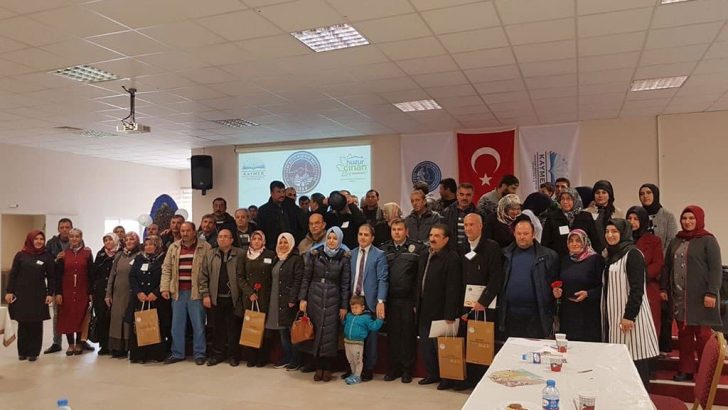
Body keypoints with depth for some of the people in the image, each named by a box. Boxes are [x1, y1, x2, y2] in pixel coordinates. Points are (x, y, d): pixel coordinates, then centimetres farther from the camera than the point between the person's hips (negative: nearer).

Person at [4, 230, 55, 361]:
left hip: (38, 296, 0)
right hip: (21, 295, 0)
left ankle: (33, 352, 12)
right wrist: (9, 291, -3)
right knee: (23, 324, 5)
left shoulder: (47, 256, 2)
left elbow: (51, 277, 3)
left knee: (36, 324, 2)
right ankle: (22, 352, 16)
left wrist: (50, 293, -2)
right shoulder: (21, 255, 3)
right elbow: (13, 274, 4)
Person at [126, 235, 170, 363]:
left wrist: (156, 293, -14)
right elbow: (132, 277, 7)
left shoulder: (163, 259, 1)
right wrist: (138, 292, -6)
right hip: (139, 299, 3)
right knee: (138, 326, 0)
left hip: (157, 299, -3)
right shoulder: (139, 258, 13)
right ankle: (138, 354, 6)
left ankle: (157, 354, 4)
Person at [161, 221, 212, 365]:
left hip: (196, 292, -4)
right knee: (177, 325, 10)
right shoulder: (173, 247, 10)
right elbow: (166, 268, 9)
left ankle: (199, 354, 14)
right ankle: (177, 353, 22)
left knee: (198, 325, 3)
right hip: (178, 292, 4)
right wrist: (164, 288, -1)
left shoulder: (205, 247, -2)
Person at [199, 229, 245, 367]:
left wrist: (244, 294, -8)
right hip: (216, 298, 3)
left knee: (233, 328, 4)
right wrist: (205, 294, 1)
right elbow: (203, 276, 8)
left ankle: (233, 355, 16)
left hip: (233, 298, -3)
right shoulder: (210, 255, 9)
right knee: (217, 328, 10)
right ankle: (217, 354, 21)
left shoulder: (240, 254, -1)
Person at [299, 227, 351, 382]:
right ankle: (318, 367, 16)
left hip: (333, 299, -1)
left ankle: (328, 368, 14)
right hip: (314, 297, 1)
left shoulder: (344, 258, -3)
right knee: (316, 331, 5)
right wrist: (302, 299, -1)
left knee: (330, 333, 1)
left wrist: (344, 306, -3)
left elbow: (345, 283, -2)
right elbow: (306, 277, 3)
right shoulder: (314, 254, -1)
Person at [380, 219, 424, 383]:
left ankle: (407, 368, 17)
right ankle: (393, 367, 20)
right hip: (390, 298, 3)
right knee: (392, 333, 9)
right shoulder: (384, 249, 9)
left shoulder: (417, 248, -2)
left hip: (409, 299, -3)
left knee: (408, 333, 4)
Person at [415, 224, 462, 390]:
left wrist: (450, 314, -20)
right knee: (425, 344, 15)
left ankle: (448, 377, 18)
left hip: (440, 312, -8)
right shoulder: (424, 256, 11)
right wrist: (416, 305, 15)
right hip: (424, 311, 8)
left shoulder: (452, 258, -15)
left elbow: (453, 288, -19)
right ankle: (432, 374, 29)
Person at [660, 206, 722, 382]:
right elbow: (667, 266, 18)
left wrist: (711, 293, -15)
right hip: (679, 296, 5)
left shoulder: (708, 240, -3)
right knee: (683, 333, 9)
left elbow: (715, 269, -9)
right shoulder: (676, 241, 14)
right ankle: (685, 369, 17)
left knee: (702, 334, -2)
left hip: (699, 297, -5)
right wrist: (665, 288, 12)